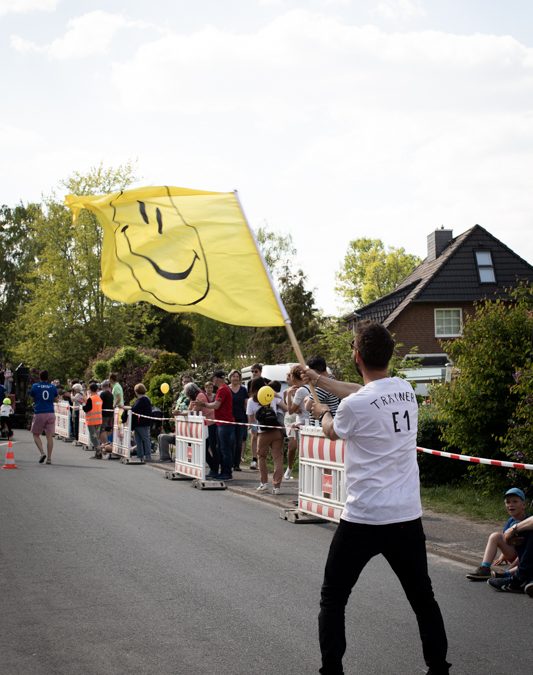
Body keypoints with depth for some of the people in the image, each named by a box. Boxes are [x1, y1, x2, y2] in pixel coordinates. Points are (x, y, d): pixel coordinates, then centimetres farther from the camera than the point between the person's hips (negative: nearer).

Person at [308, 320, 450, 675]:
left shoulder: (354, 406, -16)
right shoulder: (406, 390, 2)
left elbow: (332, 432, 8)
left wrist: (323, 412, 32)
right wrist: (319, 379, 35)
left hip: (363, 519, -5)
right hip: (408, 517, 5)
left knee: (333, 599, 10)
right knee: (423, 598, 18)